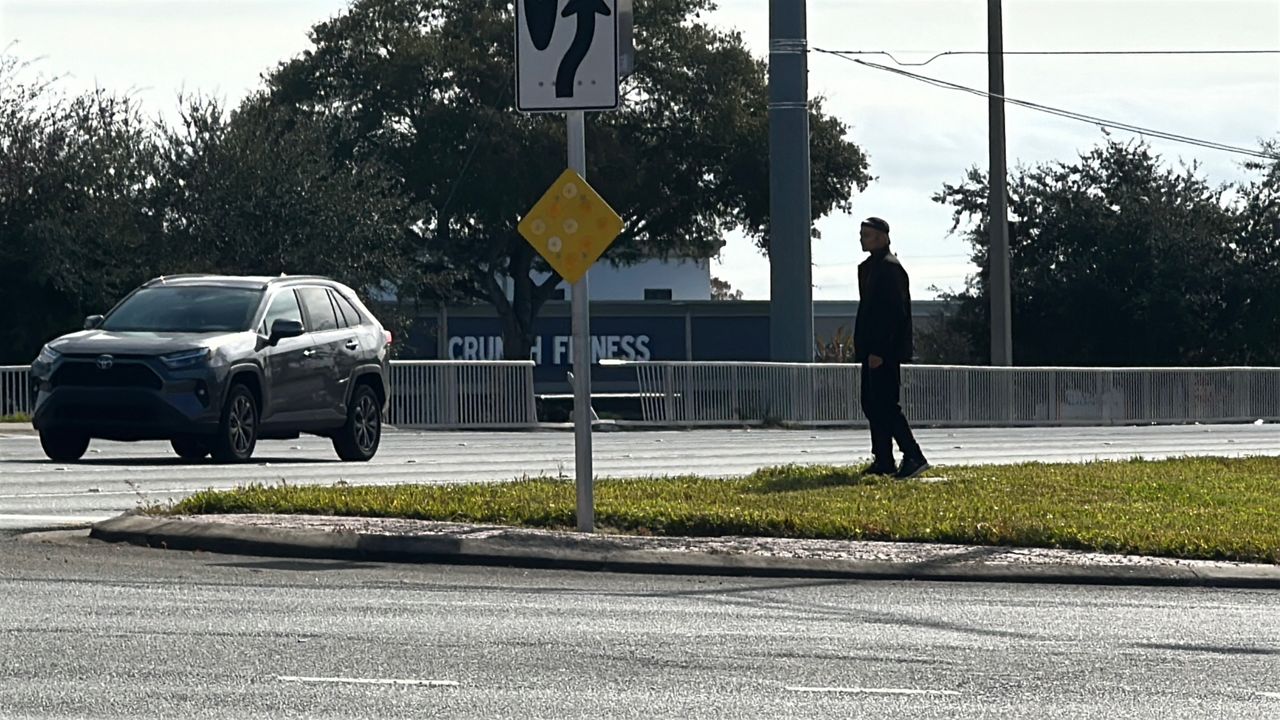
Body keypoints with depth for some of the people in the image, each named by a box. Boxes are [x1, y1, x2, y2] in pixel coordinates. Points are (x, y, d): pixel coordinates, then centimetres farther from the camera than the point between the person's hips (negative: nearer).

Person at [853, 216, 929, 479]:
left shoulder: (889, 268, -14)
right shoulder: (869, 267, 17)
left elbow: (894, 312, -20)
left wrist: (879, 351, -23)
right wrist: (862, 348, 17)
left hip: (885, 350, -10)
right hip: (873, 351, 10)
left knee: (885, 405, -11)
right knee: (871, 403, 10)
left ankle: (914, 457, -10)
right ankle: (883, 461, 14)